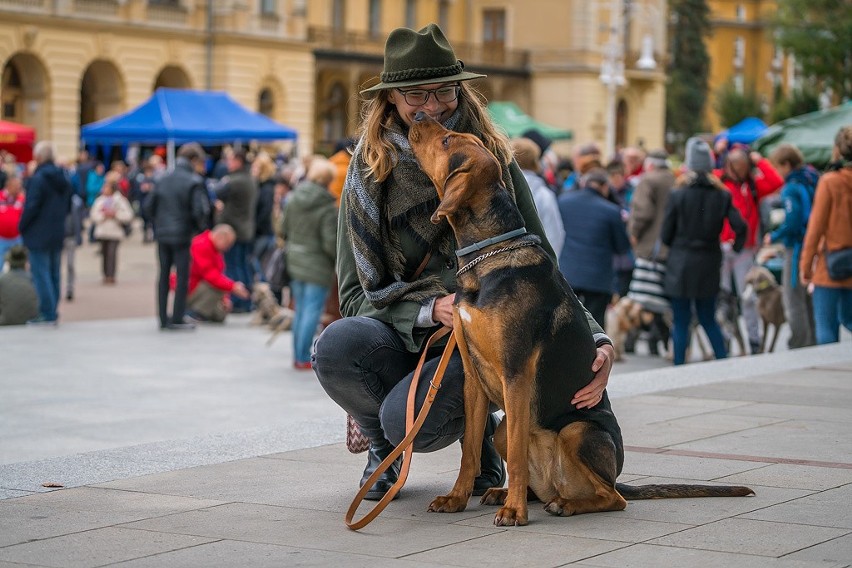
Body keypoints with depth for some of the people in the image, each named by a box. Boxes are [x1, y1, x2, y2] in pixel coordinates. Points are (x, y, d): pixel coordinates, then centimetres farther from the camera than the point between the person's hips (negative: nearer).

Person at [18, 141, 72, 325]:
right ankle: (52, 312, 17)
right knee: (54, 274, 13)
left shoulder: (38, 179, -16)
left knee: (41, 274, -4)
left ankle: (47, 314, -7)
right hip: (58, 234, 8)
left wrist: (22, 227, -5)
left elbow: (31, 206, -18)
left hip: (39, 235, -8)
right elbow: (68, 205, 14)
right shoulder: (63, 178, 8)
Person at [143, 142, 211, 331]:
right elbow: (199, 210, -16)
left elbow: (148, 206, 8)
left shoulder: (163, 180, 8)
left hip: (162, 234, 6)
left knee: (163, 276, 11)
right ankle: (177, 319, 3)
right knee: (182, 276, 2)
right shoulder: (194, 182, -10)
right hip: (182, 235, -5)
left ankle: (163, 318, 14)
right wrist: (200, 227, 1)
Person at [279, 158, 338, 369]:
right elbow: (330, 242, -17)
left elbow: (284, 228, 9)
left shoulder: (293, 199, 1)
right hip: (317, 267, -7)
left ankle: (298, 355, 23)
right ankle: (303, 358, 1)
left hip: (294, 262, 7)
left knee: (300, 310, 17)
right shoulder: (328, 208, -17)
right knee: (312, 311, 0)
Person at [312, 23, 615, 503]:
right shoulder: (370, 176, -1)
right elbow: (355, 294, -1)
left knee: (408, 419, -33)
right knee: (337, 344, -32)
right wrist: (431, 310, -19)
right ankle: (383, 441, 2)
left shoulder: (494, 162, -3)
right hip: (400, 334, 2)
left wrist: (600, 341, -19)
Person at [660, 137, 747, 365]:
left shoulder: (678, 195, -8)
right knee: (709, 320, 16)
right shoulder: (722, 196, 0)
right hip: (709, 264, 3)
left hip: (681, 264, -3)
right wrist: (735, 250, 10)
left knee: (681, 322, 4)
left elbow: (665, 235, -5)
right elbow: (740, 227, -7)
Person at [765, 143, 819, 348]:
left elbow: (792, 223, -23)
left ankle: (798, 346, -2)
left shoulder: (792, 188, -17)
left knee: (793, 301, -2)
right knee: (807, 299, 18)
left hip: (798, 248, -9)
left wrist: (773, 237, -7)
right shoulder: (813, 181, 8)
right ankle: (811, 342, 23)